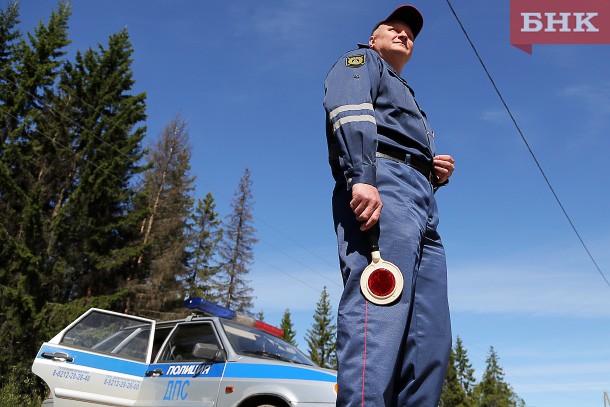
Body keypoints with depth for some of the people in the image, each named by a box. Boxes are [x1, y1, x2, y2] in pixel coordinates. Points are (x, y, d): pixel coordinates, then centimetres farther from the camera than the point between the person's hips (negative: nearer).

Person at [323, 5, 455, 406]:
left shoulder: (409, 103, 42)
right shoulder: (363, 61, 19)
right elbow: (348, 110, -4)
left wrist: (438, 174, 13)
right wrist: (362, 177, -22)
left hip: (422, 204, 8)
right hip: (381, 186, -8)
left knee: (431, 337, -4)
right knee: (380, 314, -24)